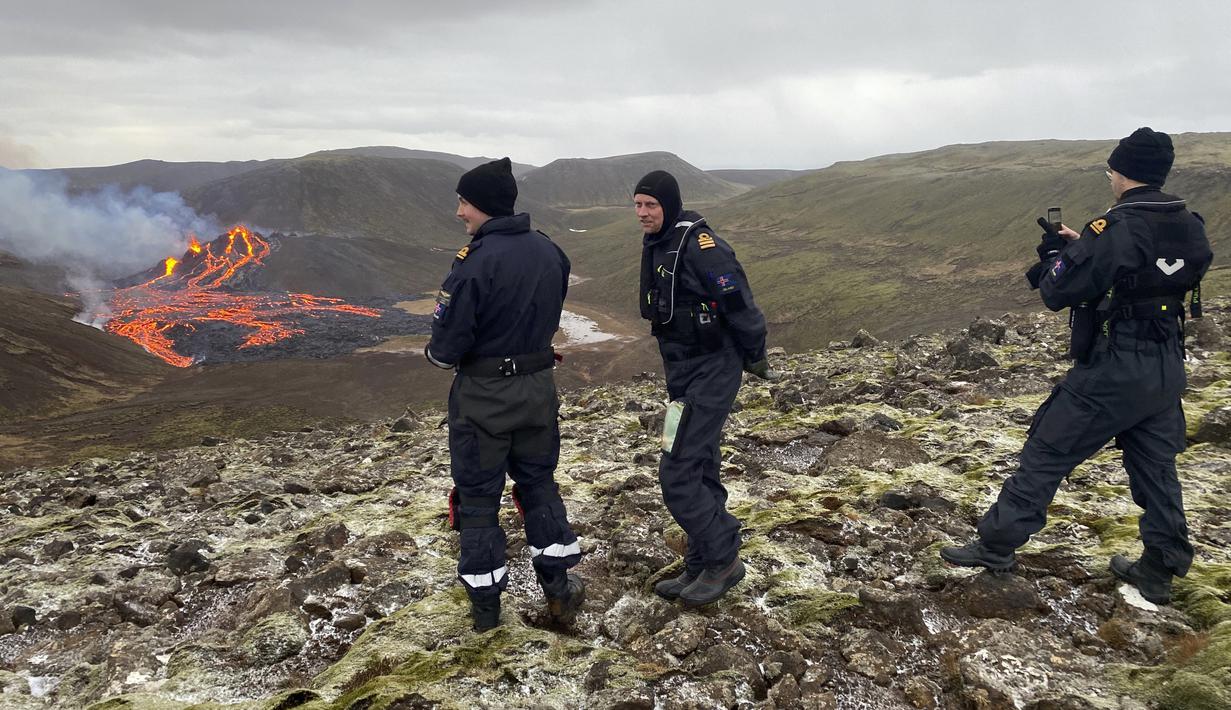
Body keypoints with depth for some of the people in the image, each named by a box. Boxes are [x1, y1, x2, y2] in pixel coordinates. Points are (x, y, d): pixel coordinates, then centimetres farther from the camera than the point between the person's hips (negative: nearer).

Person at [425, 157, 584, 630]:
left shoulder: (475, 262, -23)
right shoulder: (551, 252, -1)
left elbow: (447, 347, -20)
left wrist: (434, 354, 1)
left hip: (483, 396, -5)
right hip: (538, 387, 6)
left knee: (478, 494, 11)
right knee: (539, 482, 20)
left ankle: (485, 604, 22)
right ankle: (558, 587, 26)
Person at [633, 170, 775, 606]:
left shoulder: (699, 246, -20)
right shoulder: (655, 246, 10)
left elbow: (739, 304, -19)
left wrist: (755, 358, -7)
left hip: (711, 374, -9)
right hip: (682, 372, 9)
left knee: (677, 475, -9)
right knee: (700, 472, 14)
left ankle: (723, 559, 8)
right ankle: (702, 568, 25)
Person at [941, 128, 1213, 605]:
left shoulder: (1115, 229, -19)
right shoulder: (1191, 228, 3)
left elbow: (1057, 294, -16)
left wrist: (1055, 253, 4)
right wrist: (1082, 246, 12)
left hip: (1113, 371, -7)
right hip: (1168, 369, 7)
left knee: (1046, 455, 2)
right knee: (1155, 467, 17)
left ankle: (997, 544, 10)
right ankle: (1159, 571, 26)